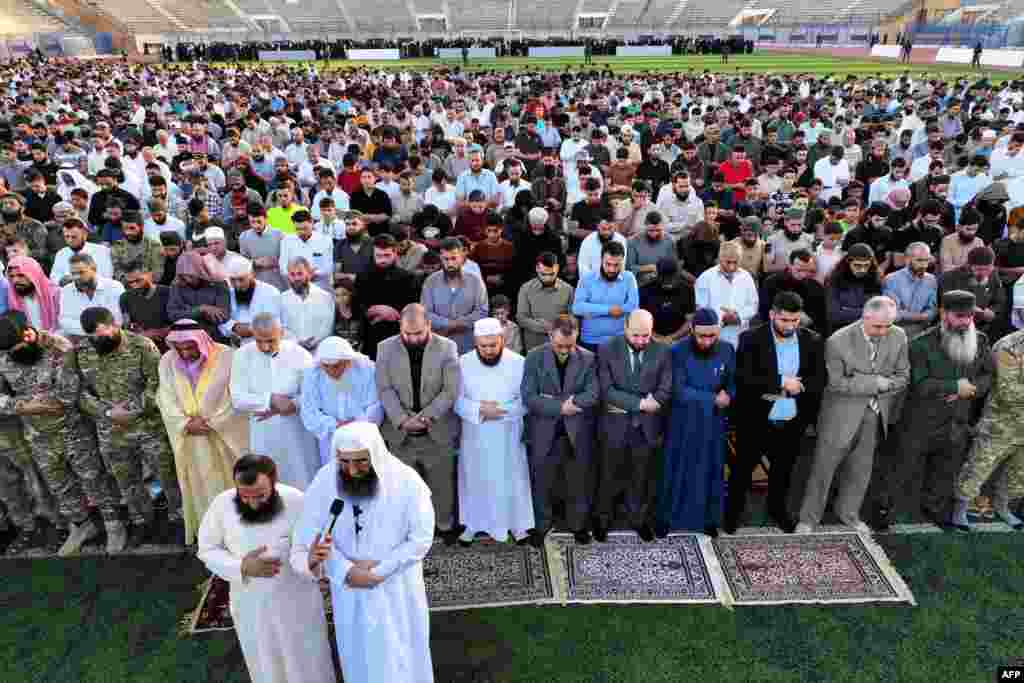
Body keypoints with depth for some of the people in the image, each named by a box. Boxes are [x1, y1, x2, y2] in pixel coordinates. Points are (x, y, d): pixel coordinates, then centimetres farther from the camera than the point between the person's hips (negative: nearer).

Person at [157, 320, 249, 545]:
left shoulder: (226, 357, -12)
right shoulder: (167, 362, 0)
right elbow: (166, 402, -1)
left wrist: (211, 423, -16)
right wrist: (186, 424, -14)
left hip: (225, 438, -3)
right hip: (189, 442, 3)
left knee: (228, 488, 6)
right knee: (199, 489, 11)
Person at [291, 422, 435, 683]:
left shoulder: (407, 481, -23)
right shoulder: (324, 480, -17)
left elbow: (420, 539, -16)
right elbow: (310, 534, -13)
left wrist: (380, 570, -20)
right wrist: (346, 571, -22)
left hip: (398, 586, -2)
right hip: (349, 587, 2)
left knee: (400, 655, 17)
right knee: (359, 654, 22)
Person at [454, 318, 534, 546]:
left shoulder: (519, 363, -10)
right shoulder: (463, 363, -7)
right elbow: (456, 400, -6)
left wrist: (500, 410, -21)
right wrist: (479, 410, -21)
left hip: (508, 434, -1)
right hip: (475, 434, 1)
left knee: (512, 479, 10)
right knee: (474, 480, 13)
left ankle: (518, 524, 29)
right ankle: (472, 524, 32)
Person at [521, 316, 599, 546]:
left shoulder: (588, 359, -6)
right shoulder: (534, 358, -9)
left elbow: (593, 395, -13)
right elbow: (528, 397, -15)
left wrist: (561, 402, -19)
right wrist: (560, 407, -21)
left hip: (578, 432, 1)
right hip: (544, 432, -1)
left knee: (578, 485, 16)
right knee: (541, 485, 13)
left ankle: (579, 524, 37)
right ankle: (541, 526, 33)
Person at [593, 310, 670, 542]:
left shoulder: (663, 352, -6)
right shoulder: (607, 350, -10)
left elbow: (665, 392, -10)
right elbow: (607, 391, -17)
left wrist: (626, 406, -16)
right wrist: (640, 403, -21)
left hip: (648, 427, 1)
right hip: (615, 426, -1)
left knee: (642, 478, 18)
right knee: (609, 477, 14)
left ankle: (639, 519, 39)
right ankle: (602, 519, 36)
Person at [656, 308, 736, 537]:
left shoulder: (727, 350, -6)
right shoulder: (678, 351, -17)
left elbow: (733, 383, 6)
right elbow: (680, 393, -21)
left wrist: (728, 396, -15)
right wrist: (714, 399, -17)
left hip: (714, 423, 3)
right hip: (683, 423, -3)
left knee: (711, 470, 15)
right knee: (675, 471, 9)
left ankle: (709, 519, 33)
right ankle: (665, 518, 26)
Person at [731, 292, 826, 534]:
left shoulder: (813, 340, -3)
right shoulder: (750, 339, -14)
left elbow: (820, 380, -5)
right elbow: (744, 379, -22)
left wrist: (798, 386, -24)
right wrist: (781, 382, -25)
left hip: (792, 423, 3)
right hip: (755, 421, -3)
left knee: (783, 469, 22)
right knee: (743, 468, 13)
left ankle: (778, 509, 45)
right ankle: (733, 511, 34)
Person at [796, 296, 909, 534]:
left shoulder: (898, 337, -4)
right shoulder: (838, 341, -18)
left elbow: (903, 376, 4)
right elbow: (838, 382, -18)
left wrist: (883, 386, -14)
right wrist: (876, 382, -18)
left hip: (874, 416, 5)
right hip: (841, 415, -4)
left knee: (861, 469, 17)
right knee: (824, 467, 3)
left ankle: (848, 512, 38)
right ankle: (808, 518, 18)